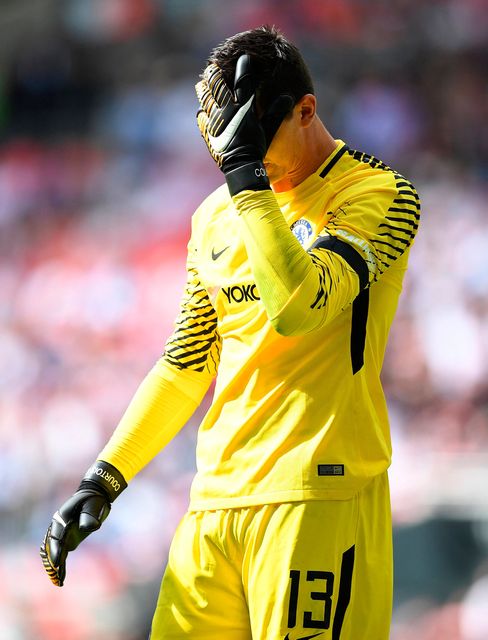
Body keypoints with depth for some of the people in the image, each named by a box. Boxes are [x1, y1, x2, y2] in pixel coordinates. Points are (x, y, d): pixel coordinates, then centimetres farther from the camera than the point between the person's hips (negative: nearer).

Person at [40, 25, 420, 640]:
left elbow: (299, 306, -21)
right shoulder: (215, 217, 17)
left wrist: (247, 170, -18)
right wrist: (103, 478, 17)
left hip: (319, 497, -6)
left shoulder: (377, 193, -4)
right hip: (214, 502, 6)